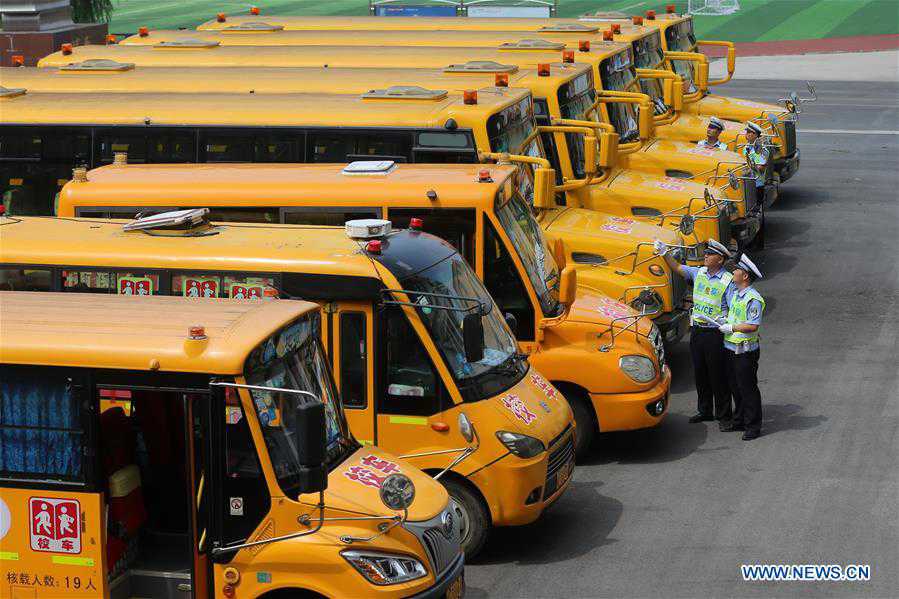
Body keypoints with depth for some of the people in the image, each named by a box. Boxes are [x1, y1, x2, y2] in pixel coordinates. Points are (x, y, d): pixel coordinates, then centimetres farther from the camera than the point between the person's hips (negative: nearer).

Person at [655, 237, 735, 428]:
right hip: (696, 330, 6)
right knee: (700, 374, 15)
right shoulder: (698, 273, 8)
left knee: (718, 376, 0)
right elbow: (678, 268, 10)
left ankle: (724, 416, 9)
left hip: (715, 332, -6)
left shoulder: (728, 281, -11)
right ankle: (705, 411, 28)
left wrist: (723, 320, -28)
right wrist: (664, 253, -4)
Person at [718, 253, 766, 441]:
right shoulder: (735, 294, 12)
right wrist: (724, 320, 6)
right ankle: (739, 421, 29)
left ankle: (753, 426, 6)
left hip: (745, 351, -9)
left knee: (748, 388, -2)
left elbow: (752, 326, -24)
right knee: (735, 387, 17)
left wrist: (731, 327, -18)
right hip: (730, 348, 9)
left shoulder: (753, 299, -18)